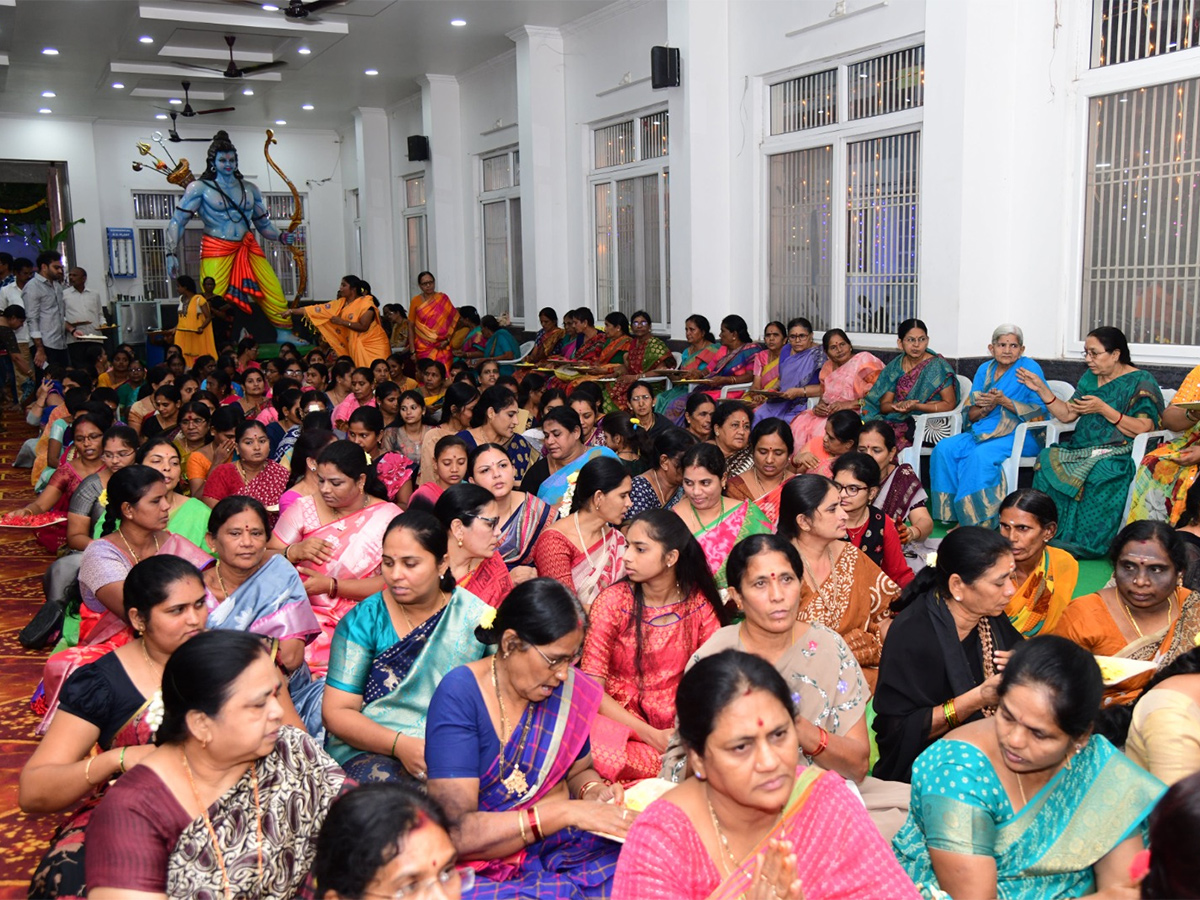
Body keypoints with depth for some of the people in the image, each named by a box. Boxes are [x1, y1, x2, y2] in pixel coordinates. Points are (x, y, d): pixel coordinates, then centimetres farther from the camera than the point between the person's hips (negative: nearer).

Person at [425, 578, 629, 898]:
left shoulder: (570, 688, 0)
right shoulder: (460, 696, -15)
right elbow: (458, 833, -20)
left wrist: (593, 791, -5)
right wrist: (567, 812, -25)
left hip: (569, 847, 5)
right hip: (488, 865, -5)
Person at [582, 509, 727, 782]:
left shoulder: (699, 603, 1)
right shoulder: (613, 601, -5)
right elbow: (591, 688, -9)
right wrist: (653, 736, -19)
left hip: (681, 724, 1)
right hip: (622, 721, -1)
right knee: (600, 746, -36)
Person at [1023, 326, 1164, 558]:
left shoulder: (1141, 382, -1)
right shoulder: (1090, 378, 19)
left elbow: (1144, 429, -11)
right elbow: (1067, 414, 15)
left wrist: (1103, 408, -15)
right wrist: (1041, 389, 5)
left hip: (1117, 454, -6)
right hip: (1080, 449, 6)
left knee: (1098, 474, -38)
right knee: (1047, 459, -25)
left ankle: (1081, 544, -26)